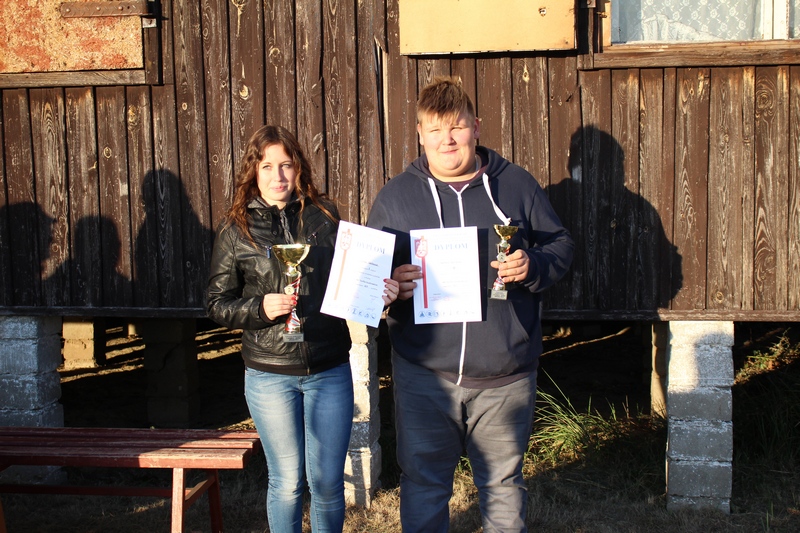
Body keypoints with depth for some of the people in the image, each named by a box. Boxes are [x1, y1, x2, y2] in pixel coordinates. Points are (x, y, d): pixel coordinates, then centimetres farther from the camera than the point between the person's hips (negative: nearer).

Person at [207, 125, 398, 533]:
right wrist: (260, 309, -16)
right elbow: (217, 303, 2)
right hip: (270, 375, -1)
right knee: (286, 483, 9)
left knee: (327, 482, 8)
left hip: (330, 371, 1)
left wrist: (379, 291, -10)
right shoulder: (235, 231, 1)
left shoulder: (324, 217, 3)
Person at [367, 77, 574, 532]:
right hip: (424, 375, 0)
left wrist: (533, 267, -13)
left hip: (505, 376, 0)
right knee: (423, 483, 11)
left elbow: (561, 244, 8)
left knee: (503, 483, 14)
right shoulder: (395, 196, 3)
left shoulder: (516, 184, 3)